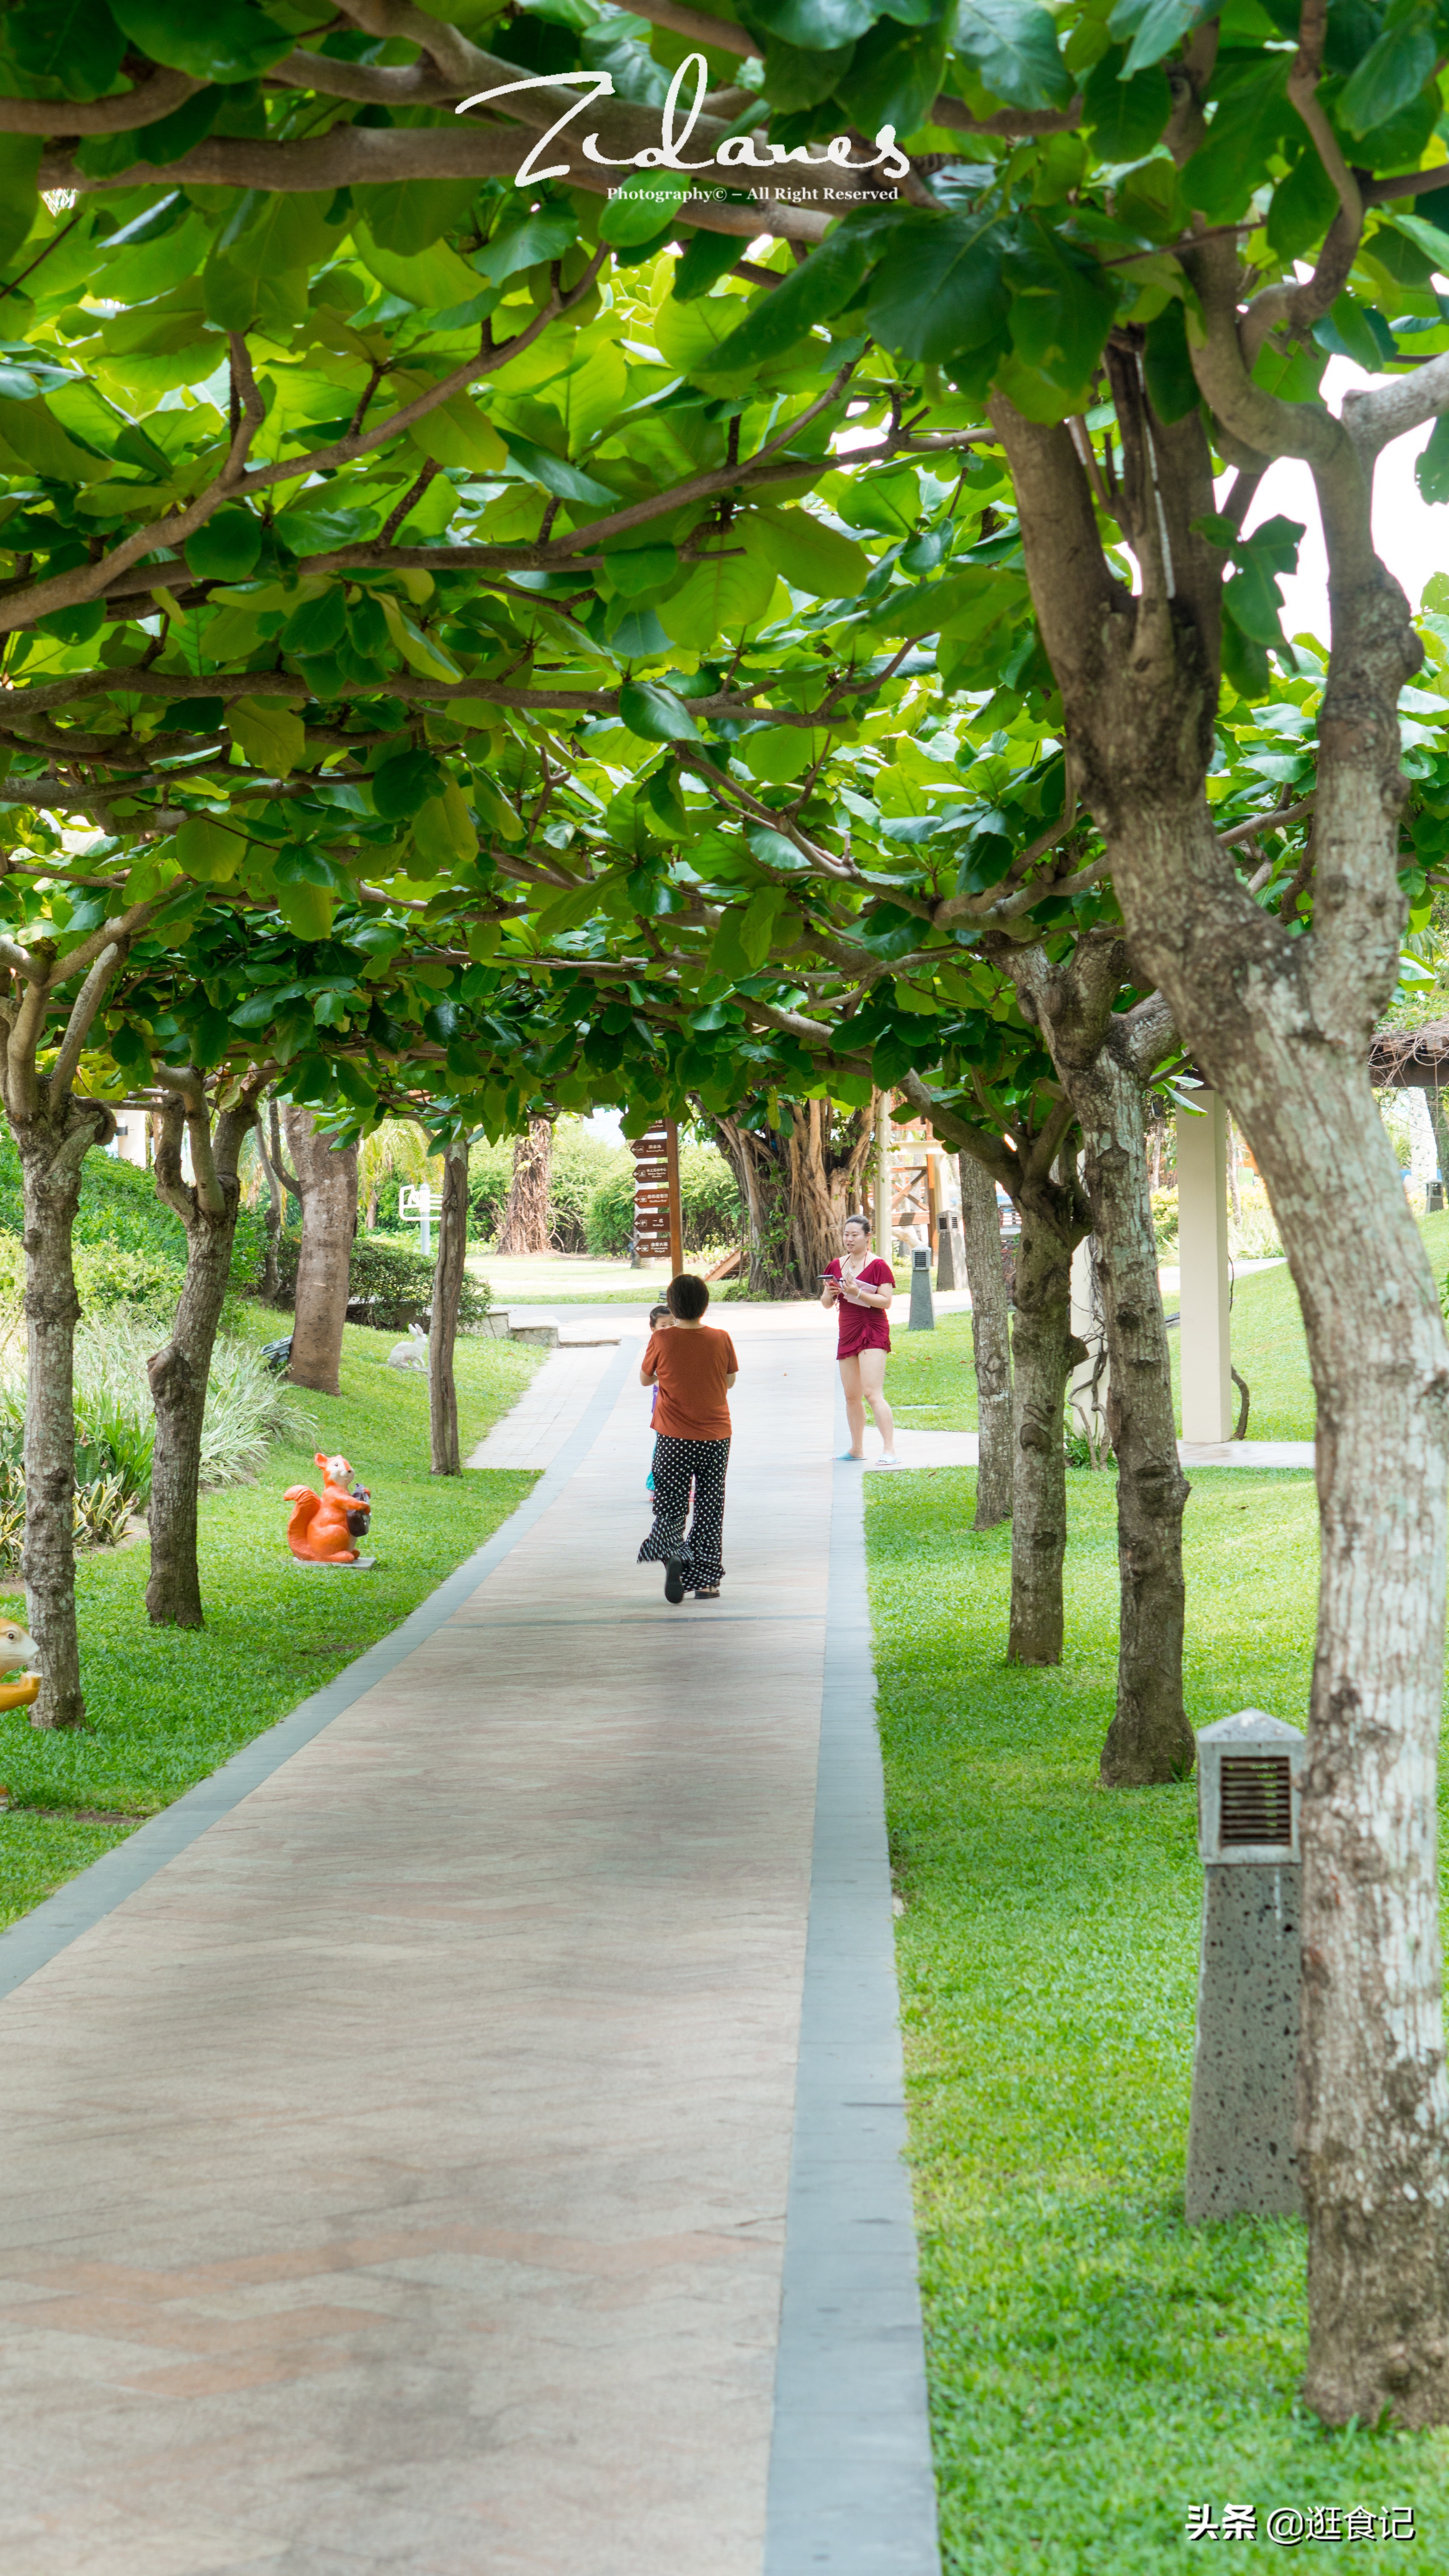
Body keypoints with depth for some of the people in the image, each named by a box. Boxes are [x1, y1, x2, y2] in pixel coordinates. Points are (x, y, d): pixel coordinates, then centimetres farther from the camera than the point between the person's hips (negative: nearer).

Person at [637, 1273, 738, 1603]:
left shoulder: (662, 1341, -10)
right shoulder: (720, 1339, -6)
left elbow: (645, 1380, 6)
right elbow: (730, 1381, 8)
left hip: (673, 1439, -1)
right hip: (716, 1437, 1)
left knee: (671, 1507, 6)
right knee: (710, 1509, 9)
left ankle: (672, 1553, -22)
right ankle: (705, 1581, 9)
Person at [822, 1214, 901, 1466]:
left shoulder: (878, 1266, -6)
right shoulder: (837, 1265, 12)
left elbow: (886, 1301, -14)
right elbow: (826, 1303, 16)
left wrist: (858, 1293, -24)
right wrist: (829, 1294, -7)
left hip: (872, 1333, -7)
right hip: (847, 1333, 7)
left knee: (872, 1393, -17)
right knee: (851, 1396, 13)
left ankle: (889, 1450, -20)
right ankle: (857, 1448, 27)